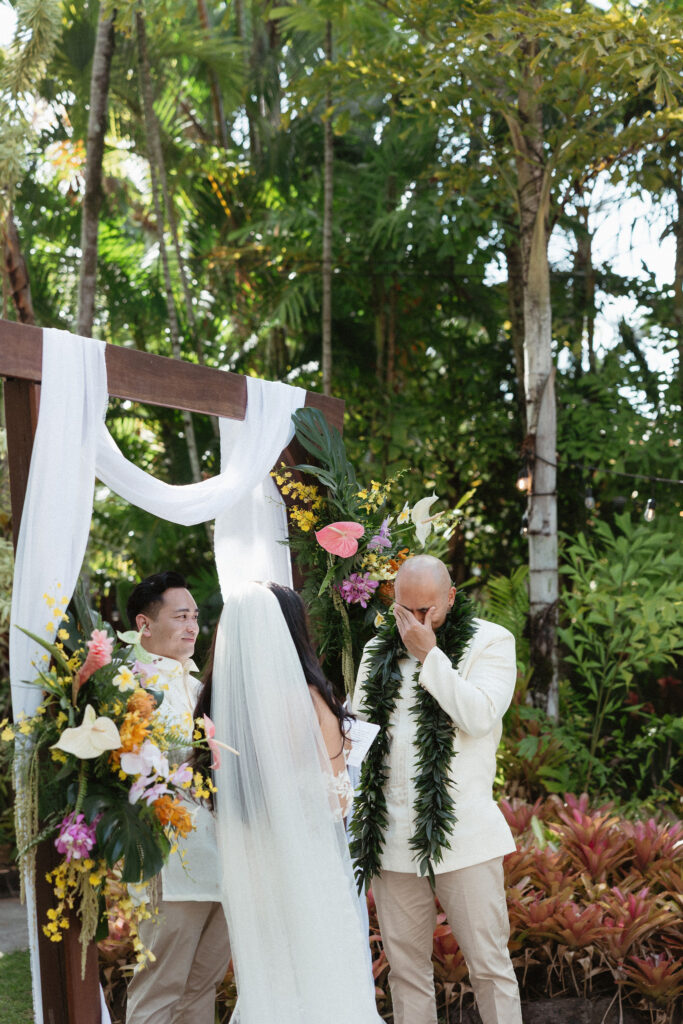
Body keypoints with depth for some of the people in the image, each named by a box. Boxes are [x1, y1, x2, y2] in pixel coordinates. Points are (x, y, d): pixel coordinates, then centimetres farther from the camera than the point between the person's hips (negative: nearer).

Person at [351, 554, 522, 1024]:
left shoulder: (490, 641, 0)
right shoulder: (380, 650, 14)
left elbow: (479, 717, -15)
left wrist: (429, 655, -13)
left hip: (463, 834, -4)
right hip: (392, 836, 4)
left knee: (489, 965, -1)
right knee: (406, 967, 9)